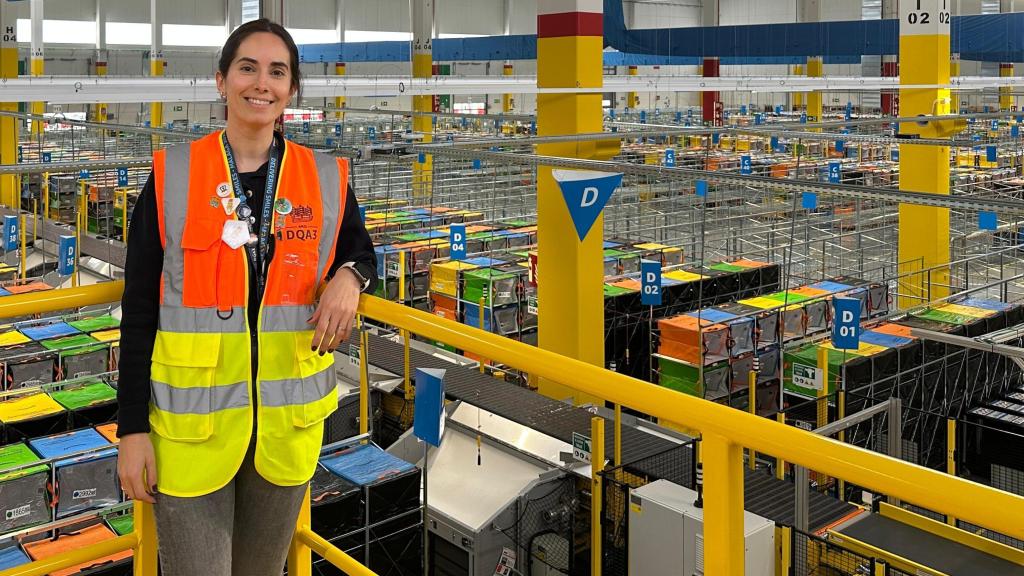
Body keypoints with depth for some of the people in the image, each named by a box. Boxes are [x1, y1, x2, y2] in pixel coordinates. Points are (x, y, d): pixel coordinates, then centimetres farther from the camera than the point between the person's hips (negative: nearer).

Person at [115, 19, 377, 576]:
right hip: (189, 419, -2)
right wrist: (132, 427, -5)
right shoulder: (171, 175, -5)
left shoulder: (326, 178, 0)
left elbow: (361, 255, 16)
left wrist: (349, 277, -10)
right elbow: (139, 309, -3)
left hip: (287, 418, 2)